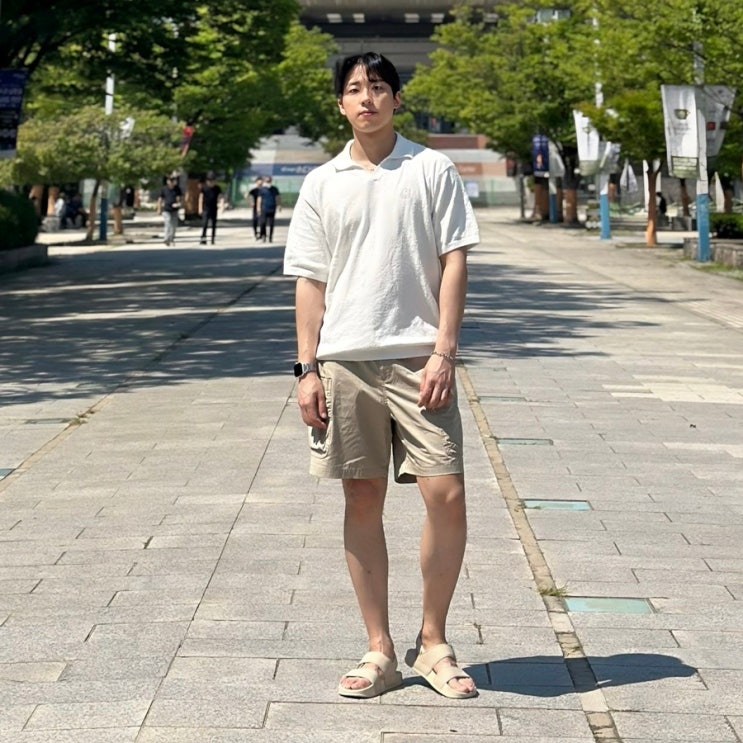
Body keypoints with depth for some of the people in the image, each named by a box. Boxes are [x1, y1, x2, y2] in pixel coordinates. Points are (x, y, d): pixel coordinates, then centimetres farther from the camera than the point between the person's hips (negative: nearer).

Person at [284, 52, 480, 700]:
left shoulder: (433, 170, 5)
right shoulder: (323, 184, 10)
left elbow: (454, 262, 1)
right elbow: (310, 280, 10)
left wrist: (443, 351, -8)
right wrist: (308, 367, 2)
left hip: (417, 359, -2)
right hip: (344, 361, 2)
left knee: (447, 494, -9)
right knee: (363, 501, 5)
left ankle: (433, 643, 9)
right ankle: (380, 652, 14)